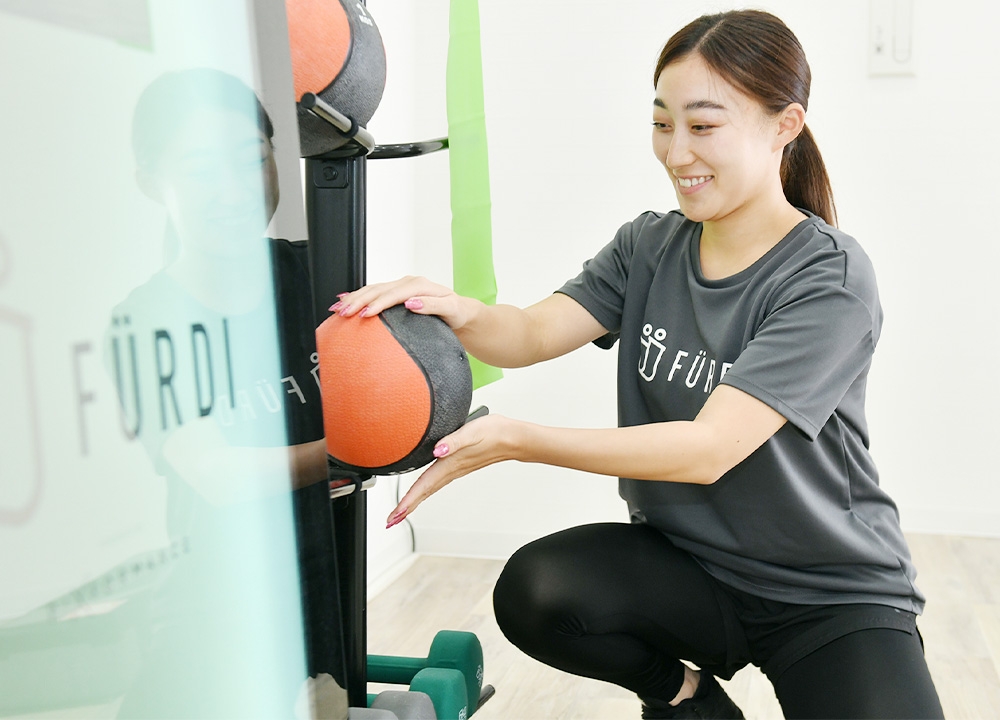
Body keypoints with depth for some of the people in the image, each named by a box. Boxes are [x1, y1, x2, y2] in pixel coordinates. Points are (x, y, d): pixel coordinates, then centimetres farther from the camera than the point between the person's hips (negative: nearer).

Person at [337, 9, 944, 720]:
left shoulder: (831, 279, -16)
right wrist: (458, 310, -35)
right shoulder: (649, 247, 1)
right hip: (685, 564, 4)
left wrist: (515, 439, -33)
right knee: (534, 593, -23)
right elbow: (534, 333, -12)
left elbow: (709, 448, -25)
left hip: (833, 591, -3)